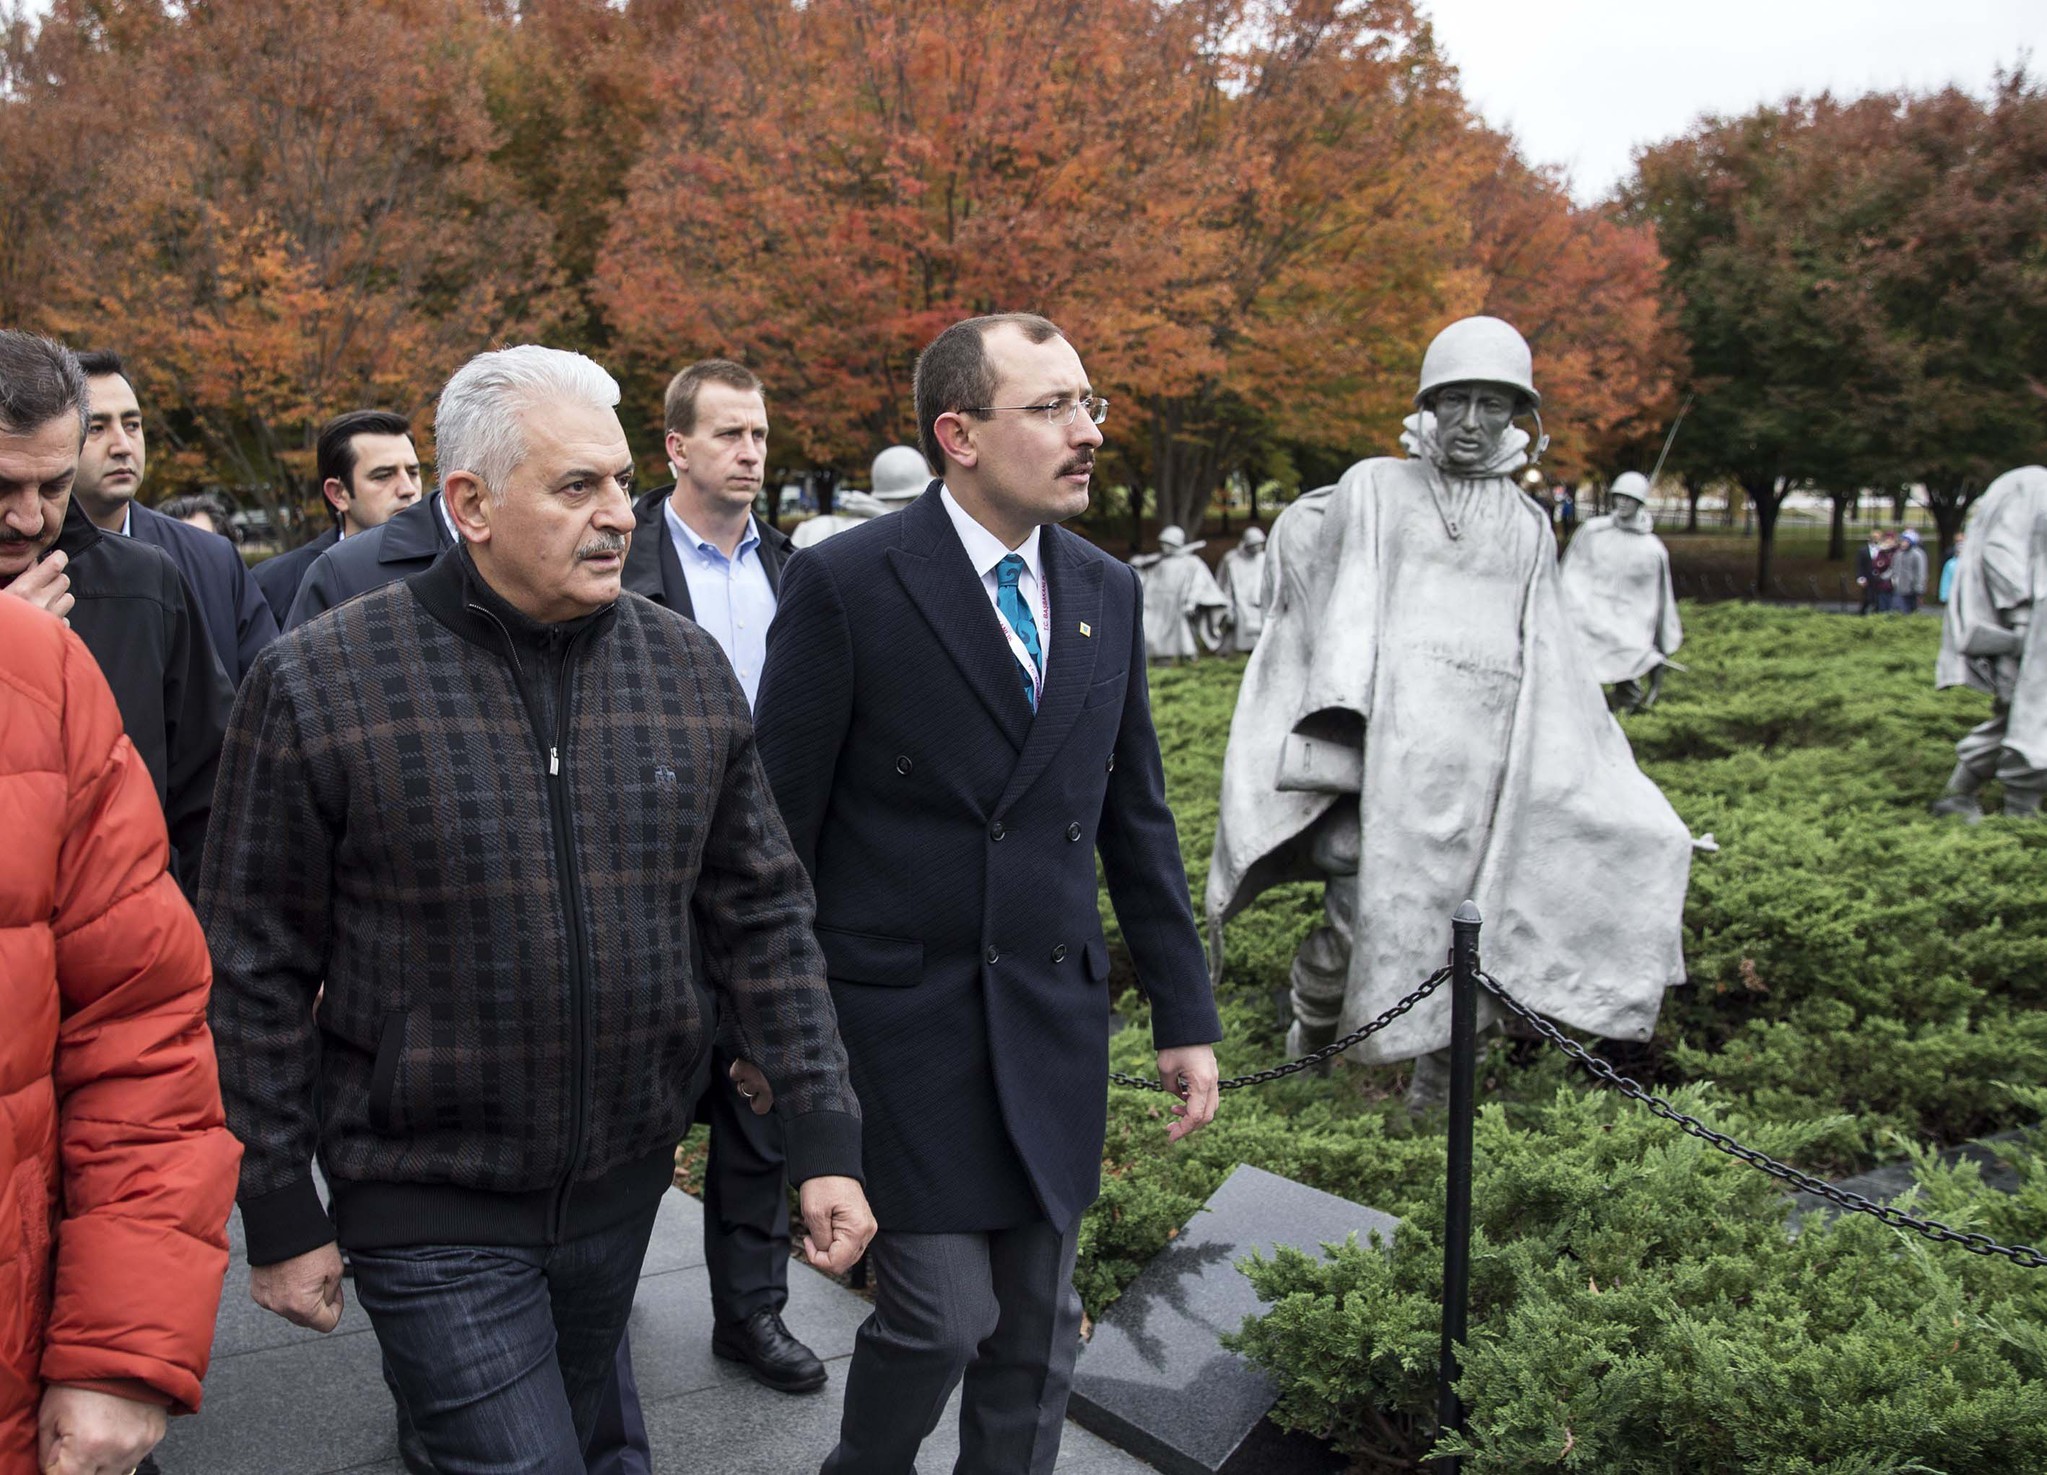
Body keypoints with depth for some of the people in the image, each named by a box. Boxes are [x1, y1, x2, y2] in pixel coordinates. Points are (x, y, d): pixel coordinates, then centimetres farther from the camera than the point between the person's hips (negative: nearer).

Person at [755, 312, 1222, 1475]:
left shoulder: (1108, 593, 7)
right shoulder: (847, 583, -10)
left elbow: (1137, 820, 11)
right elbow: (779, 823, -6)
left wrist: (1187, 1017, 11)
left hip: (1056, 1022, 5)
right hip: (902, 1017, -5)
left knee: (1039, 1330, 12)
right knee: (944, 1315, -2)